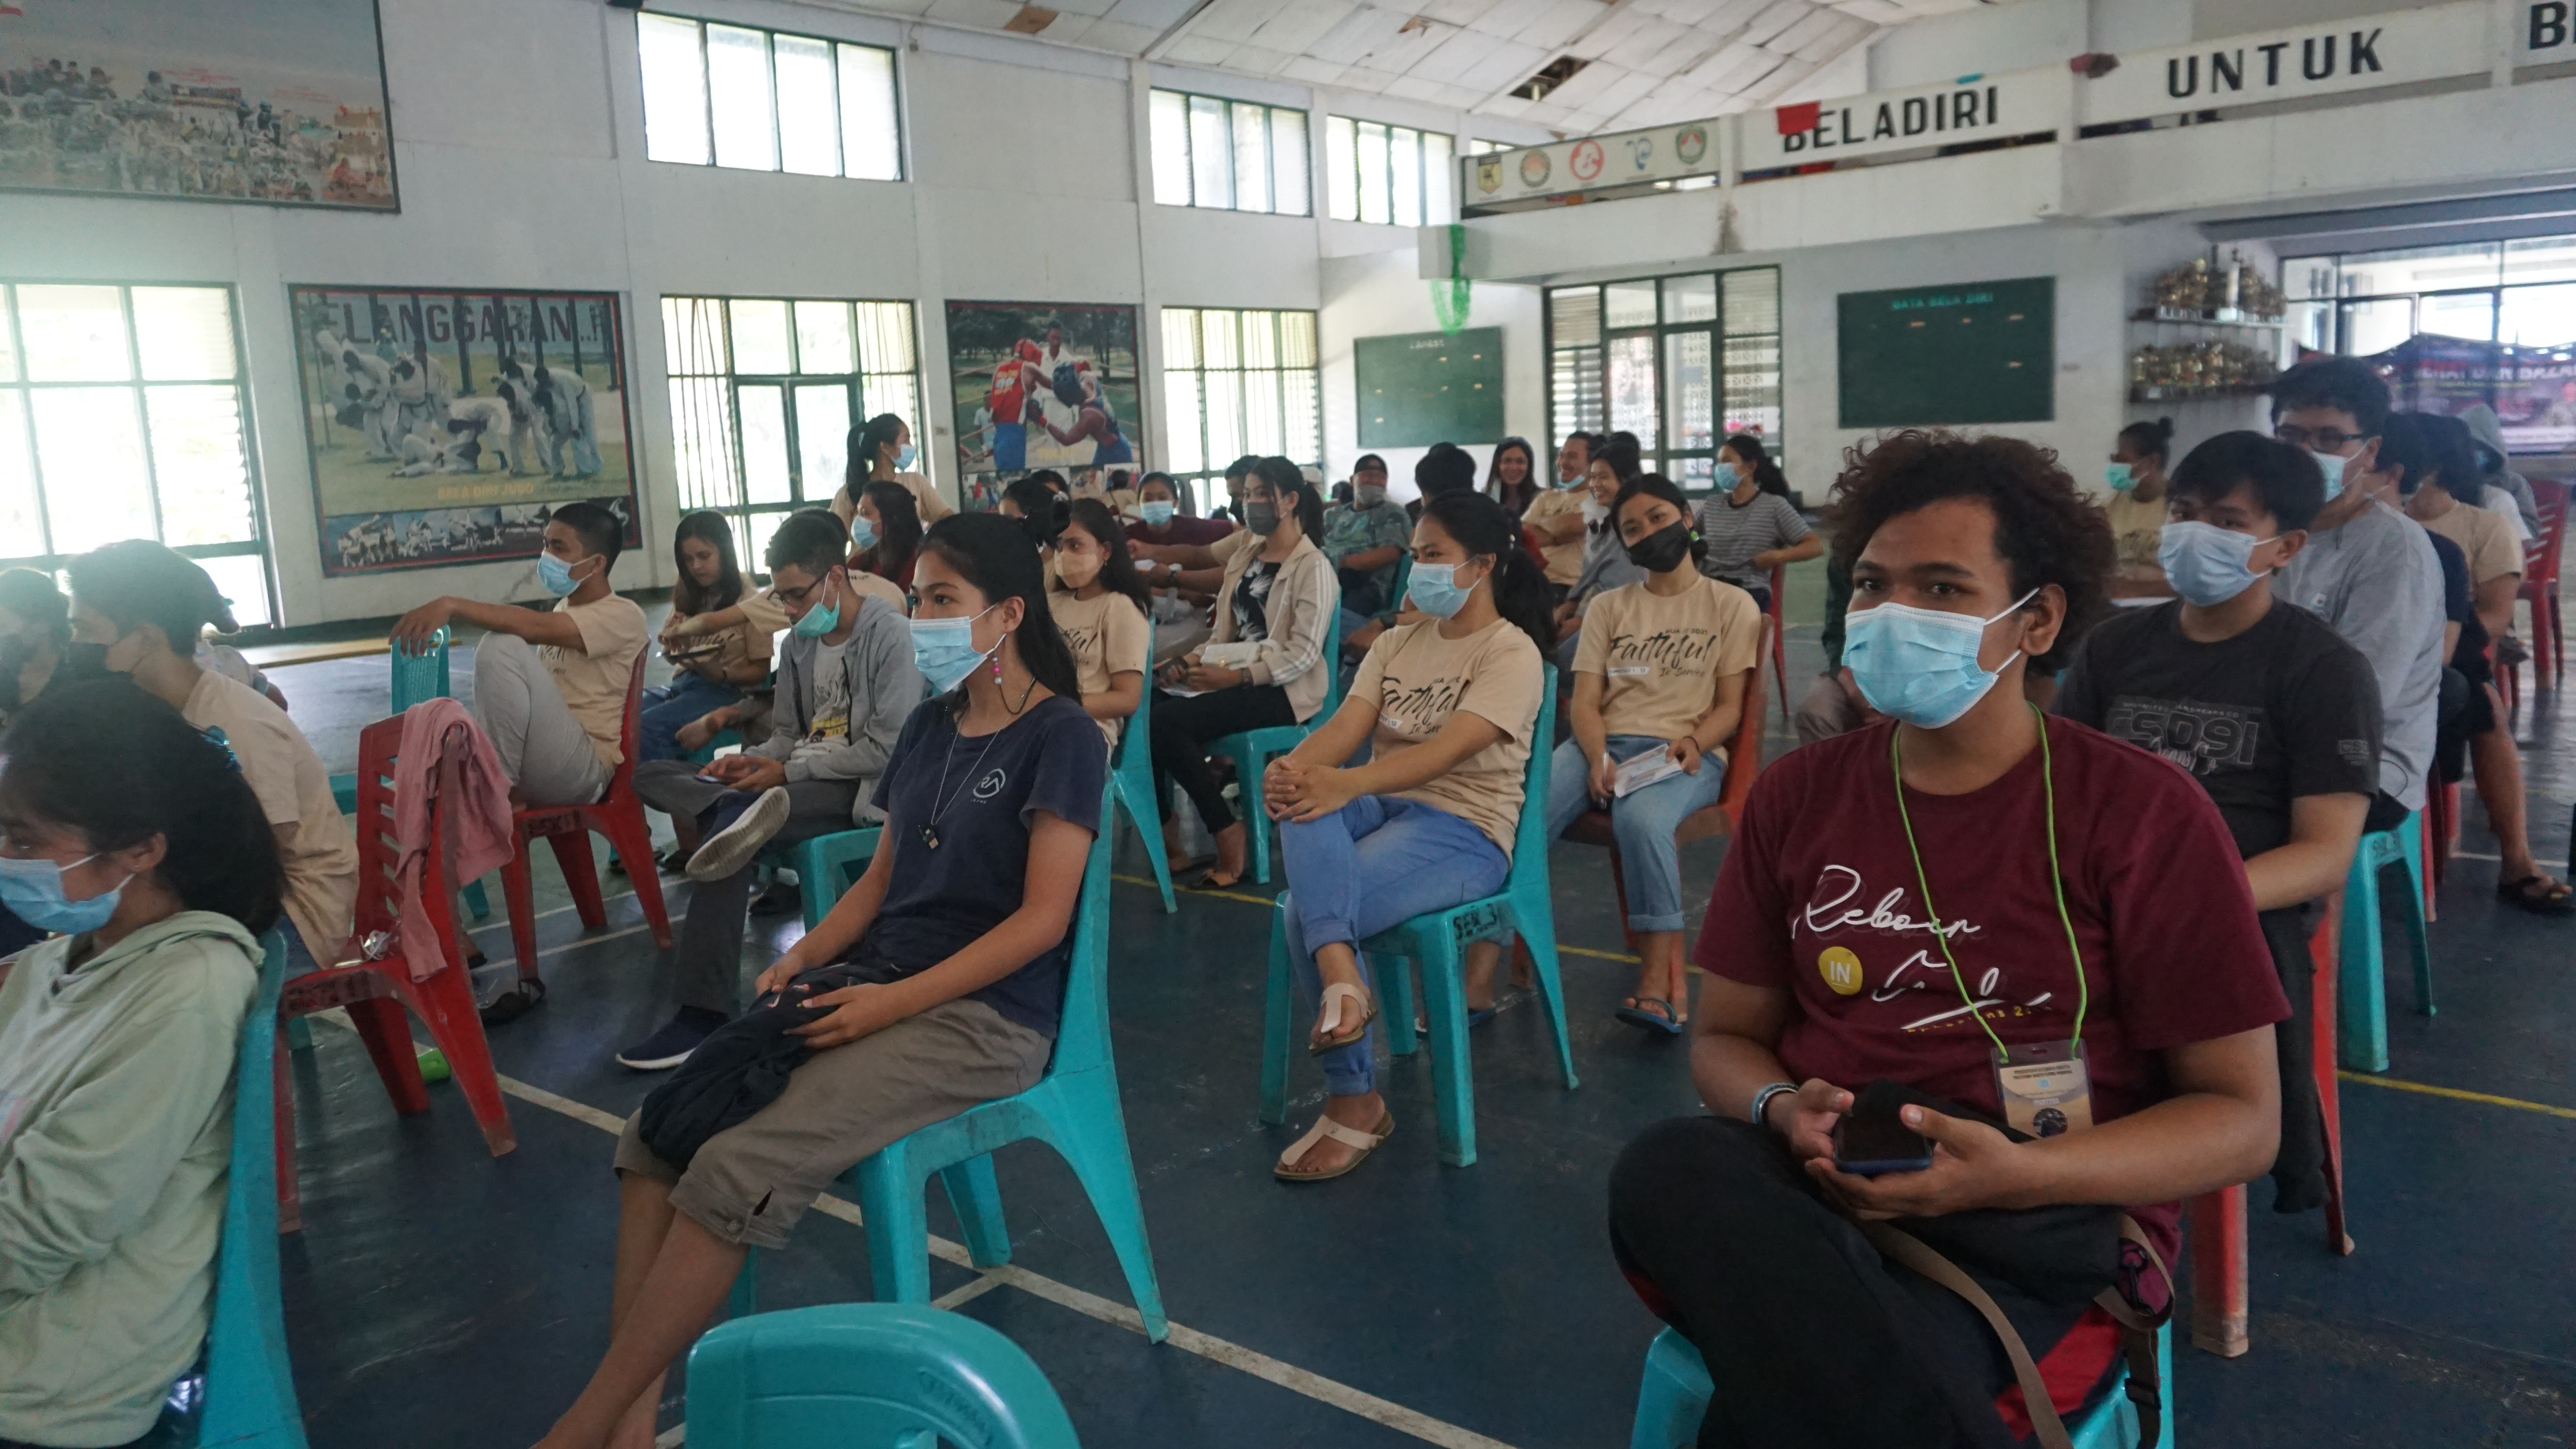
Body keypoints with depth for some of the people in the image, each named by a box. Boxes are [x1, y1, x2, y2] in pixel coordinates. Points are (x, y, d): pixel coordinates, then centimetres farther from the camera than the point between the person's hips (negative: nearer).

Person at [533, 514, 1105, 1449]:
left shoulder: (1061, 736, -8)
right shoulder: (929, 726, 15)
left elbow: (1042, 918, -14)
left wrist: (891, 1003, -20)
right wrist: (802, 960, 0)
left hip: (984, 1014, -8)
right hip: (872, 982, 8)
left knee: (736, 1172, -25)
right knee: (655, 1137, -10)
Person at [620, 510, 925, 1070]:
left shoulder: (888, 634, -10)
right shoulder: (800, 641, 12)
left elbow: (888, 749, -16)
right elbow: (786, 734, 18)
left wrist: (787, 770, -15)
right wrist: (753, 762, -6)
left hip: (861, 791, -8)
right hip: (801, 781, 8)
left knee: (730, 828, -31)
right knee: (652, 774, -4)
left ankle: (706, 1013, -28)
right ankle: (742, 813, -38)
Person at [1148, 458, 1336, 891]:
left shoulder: (1313, 566, -8)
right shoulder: (1246, 551, 15)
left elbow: (1303, 654, -15)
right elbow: (1228, 629, 15)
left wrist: (1236, 677, -23)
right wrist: (1197, 659, -6)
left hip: (1282, 688, -7)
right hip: (1235, 674, 7)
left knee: (1169, 721, -27)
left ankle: (1227, 832, -12)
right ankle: (1169, 829, -11)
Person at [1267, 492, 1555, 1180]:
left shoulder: (1512, 652, -5)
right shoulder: (1396, 644, 16)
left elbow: (1449, 749, -22)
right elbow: (1344, 728, 0)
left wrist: (1348, 784, -39)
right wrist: (1293, 767, -25)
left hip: (1465, 829, -6)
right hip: (1384, 807, 6)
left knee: (1304, 910, -27)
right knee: (1305, 805, -31)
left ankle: (1356, 1104, -14)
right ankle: (1342, 976, -45)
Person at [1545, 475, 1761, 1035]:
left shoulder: (1731, 605, 11)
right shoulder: (1608, 607, 19)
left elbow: (1729, 706, 6)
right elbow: (1586, 701, 8)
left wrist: (1694, 742, -17)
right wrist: (1597, 757, -13)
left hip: (1685, 752, -3)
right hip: (1606, 743, 3)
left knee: (1641, 819, -39)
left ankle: (1660, 979, -30)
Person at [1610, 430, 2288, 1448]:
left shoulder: (2147, 816, 0)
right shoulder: (1797, 796, 10)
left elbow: (2242, 1118, 0)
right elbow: (1726, 1037, 15)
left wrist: (2019, 1173, -18)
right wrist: (1784, 1113, -11)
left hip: (2047, 1234, -4)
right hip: (1811, 1194, 5)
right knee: (1669, 1168, -33)